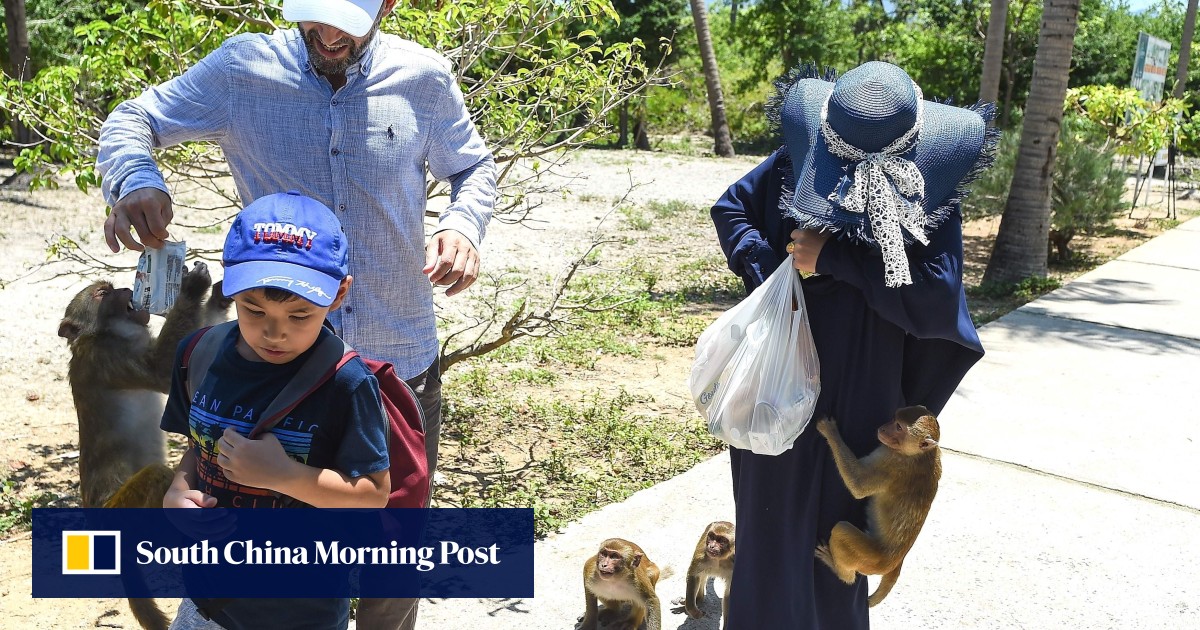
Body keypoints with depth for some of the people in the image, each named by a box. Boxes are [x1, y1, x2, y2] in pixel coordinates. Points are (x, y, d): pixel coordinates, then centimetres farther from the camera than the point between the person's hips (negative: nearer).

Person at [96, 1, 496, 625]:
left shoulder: (423, 78, -5)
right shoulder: (243, 69, -6)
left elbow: (475, 166, 10)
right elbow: (131, 121, 5)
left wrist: (463, 224, -13)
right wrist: (135, 179, -19)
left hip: (402, 364, 1)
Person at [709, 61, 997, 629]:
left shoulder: (932, 187, -16)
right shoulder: (801, 155, -12)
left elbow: (936, 295, -23)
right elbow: (730, 208, 1)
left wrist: (831, 257, -28)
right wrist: (765, 268, -16)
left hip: (861, 386, -1)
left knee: (841, 515, 14)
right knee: (774, 506, 12)